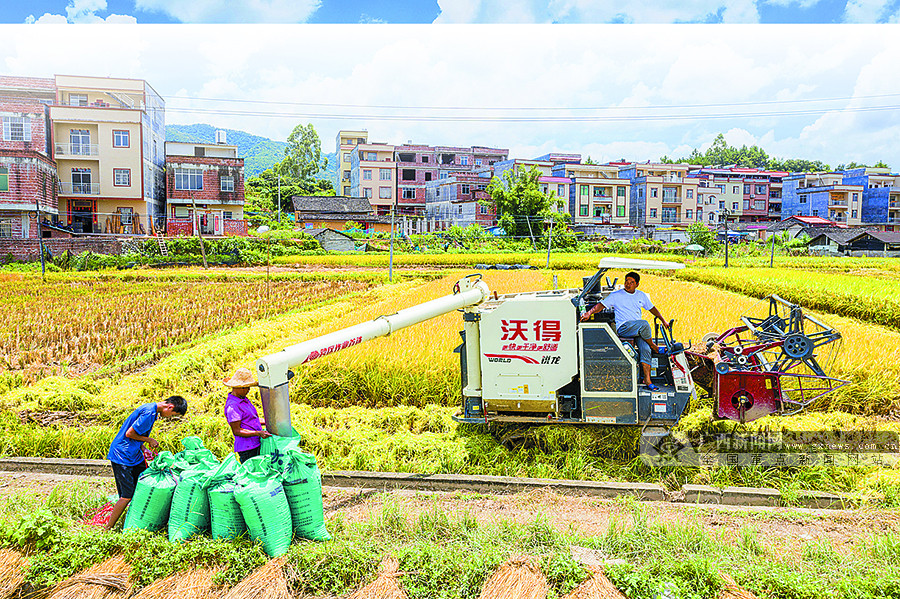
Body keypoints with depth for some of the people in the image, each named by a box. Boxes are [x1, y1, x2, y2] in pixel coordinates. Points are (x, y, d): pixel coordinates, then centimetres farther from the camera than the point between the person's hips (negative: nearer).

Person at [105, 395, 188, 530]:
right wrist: (149, 440, -10)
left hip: (134, 453, 10)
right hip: (123, 456, -10)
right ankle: (108, 529, 7)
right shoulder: (149, 412, -23)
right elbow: (129, 433, -22)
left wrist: (143, 453, 16)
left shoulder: (151, 408, 8)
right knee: (127, 496, -5)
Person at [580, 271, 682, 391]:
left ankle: (647, 380, -22)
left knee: (645, 348, -23)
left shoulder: (641, 295, 18)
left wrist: (663, 320, 24)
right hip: (622, 328, -4)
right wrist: (589, 313, -18)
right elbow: (601, 305, -2)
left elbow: (652, 308, 30)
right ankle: (655, 347, -7)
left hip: (639, 331, 4)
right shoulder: (616, 295, 5)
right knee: (644, 324, -33)